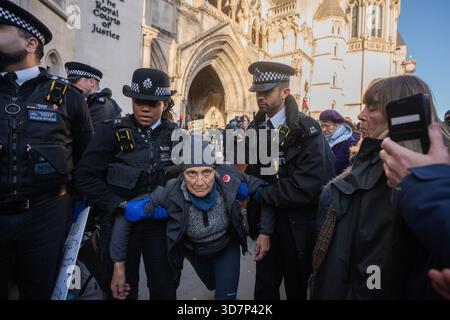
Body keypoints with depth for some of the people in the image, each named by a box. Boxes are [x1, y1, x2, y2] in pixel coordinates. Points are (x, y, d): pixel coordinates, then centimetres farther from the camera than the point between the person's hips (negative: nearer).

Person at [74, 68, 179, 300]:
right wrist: (119, 205, -16)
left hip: (160, 223, 1)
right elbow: (85, 177, -9)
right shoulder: (113, 131, -7)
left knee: (164, 288, 9)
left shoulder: (175, 134, 0)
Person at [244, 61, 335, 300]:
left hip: (297, 225, -4)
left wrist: (261, 194, -17)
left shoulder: (307, 131, -15)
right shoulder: (255, 128, 4)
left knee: (297, 288, 16)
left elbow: (306, 186, -24)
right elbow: (252, 172, 8)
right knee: (264, 288, 18)